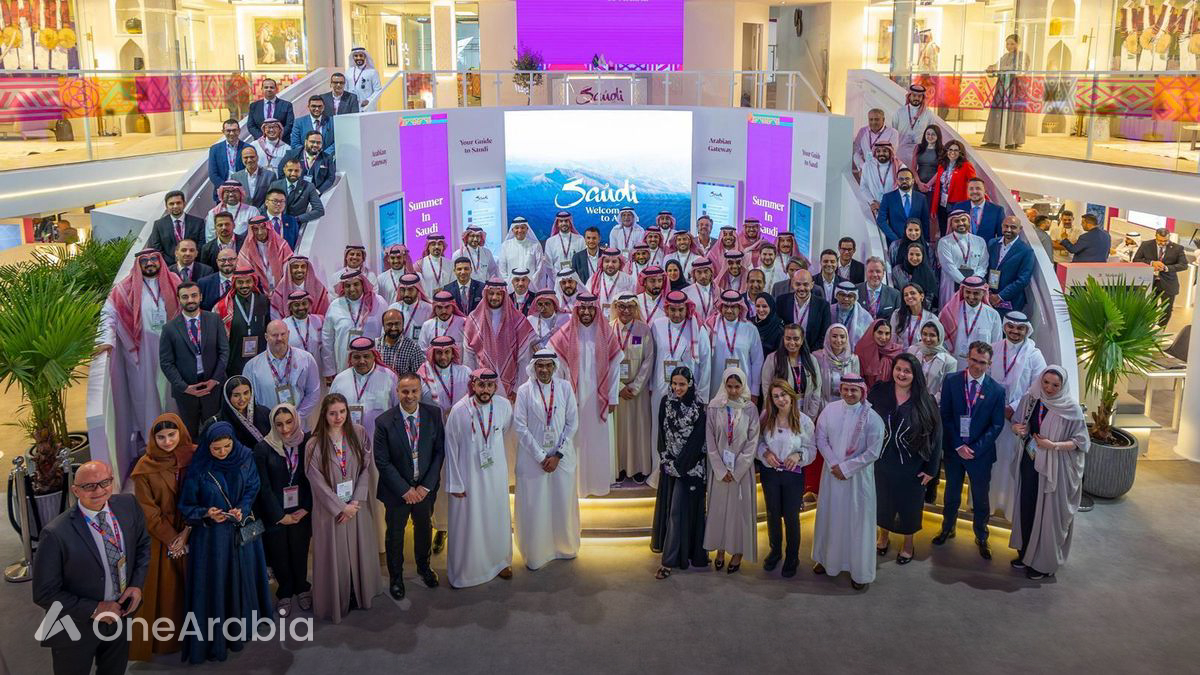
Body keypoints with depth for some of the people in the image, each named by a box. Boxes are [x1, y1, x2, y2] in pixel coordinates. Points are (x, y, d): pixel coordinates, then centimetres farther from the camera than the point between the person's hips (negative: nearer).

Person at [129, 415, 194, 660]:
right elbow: (148, 511, -9)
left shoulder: (195, 457, -6)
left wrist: (186, 533, -11)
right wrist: (171, 539, -11)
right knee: (163, 587, 4)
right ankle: (162, 638, 18)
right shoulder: (146, 467, -11)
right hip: (159, 536, -2)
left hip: (191, 532, 2)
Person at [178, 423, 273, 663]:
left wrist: (242, 510, -17)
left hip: (241, 532, 3)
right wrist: (207, 514, -25)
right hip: (211, 536, -3)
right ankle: (214, 641, 18)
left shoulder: (245, 458, -8)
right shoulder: (198, 469, -15)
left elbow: (252, 489, 1)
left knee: (242, 581, 15)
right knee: (214, 586, 4)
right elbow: (186, 507, -7)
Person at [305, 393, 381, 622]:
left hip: (358, 507, 3)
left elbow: (366, 468, -4)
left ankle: (361, 595, 34)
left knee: (360, 550, 14)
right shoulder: (314, 445, -13)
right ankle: (335, 603, 24)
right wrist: (341, 508, -12)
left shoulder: (359, 433, -5)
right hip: (330, 509, -3)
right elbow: (318, 483, -12)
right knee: (335, 556, 7)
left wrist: (356, 502, -11)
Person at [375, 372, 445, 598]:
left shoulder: (434, 414, -11)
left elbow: (439, 452, -7)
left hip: (424, 488, 2)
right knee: (395, 534, 16)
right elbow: (382, 462, -15)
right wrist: (405, 490, -16)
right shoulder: (384, 422, -18)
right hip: (396, 490, -2)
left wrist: (426, 486, -12)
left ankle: (423, 566, 50)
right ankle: (395, 577, 39)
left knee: (424, 528, 23)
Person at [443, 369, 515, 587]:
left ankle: (500, 561, 39)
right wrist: (455, 483, -8)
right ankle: (463, 570, 26)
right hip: (469, 474, -3)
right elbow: (451, 448, -10)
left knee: (499, 518, 17)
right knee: (467, 523, 7)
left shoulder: (504, 405, -12)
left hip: (496, 473, 3)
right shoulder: (459, 410, -18)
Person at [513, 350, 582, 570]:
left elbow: (572, 423, -2)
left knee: (564, 503, 10)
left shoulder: (565, 387, -2)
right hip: (533, 457, -1)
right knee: (534, 507, 3)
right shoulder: (524, 391, -5)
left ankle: (566, 547, 32)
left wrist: (557, 455, -8)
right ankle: (536, 554, 19)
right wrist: (540, 457, -11)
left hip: (562, 456, 2)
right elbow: (520, 426, -7)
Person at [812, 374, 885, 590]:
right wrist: (834, 465, -10)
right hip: (832, 473, 3)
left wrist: (846, 468, -14)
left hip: (859, 476, -3)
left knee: (858, 521, 6)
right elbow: (821, 439, 0)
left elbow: (873, 452, -14)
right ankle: (827, 558, 36)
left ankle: (860, 571, 20)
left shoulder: (871, 417, -15)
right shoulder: (830, 410, -5)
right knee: (830, 516, 16)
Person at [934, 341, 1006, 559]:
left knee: (981, 498, 12)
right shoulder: (951, 381, -6)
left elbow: (996, 425, -5)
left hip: (981, 452, -1)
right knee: (951, 494, 18)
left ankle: (981, 537, 31)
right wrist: (958, 446, -12)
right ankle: (947, 529, 39)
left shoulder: (996, 390, -7)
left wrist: (975, 449, -14)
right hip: (953, 449, 1)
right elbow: (945, 417, -6)